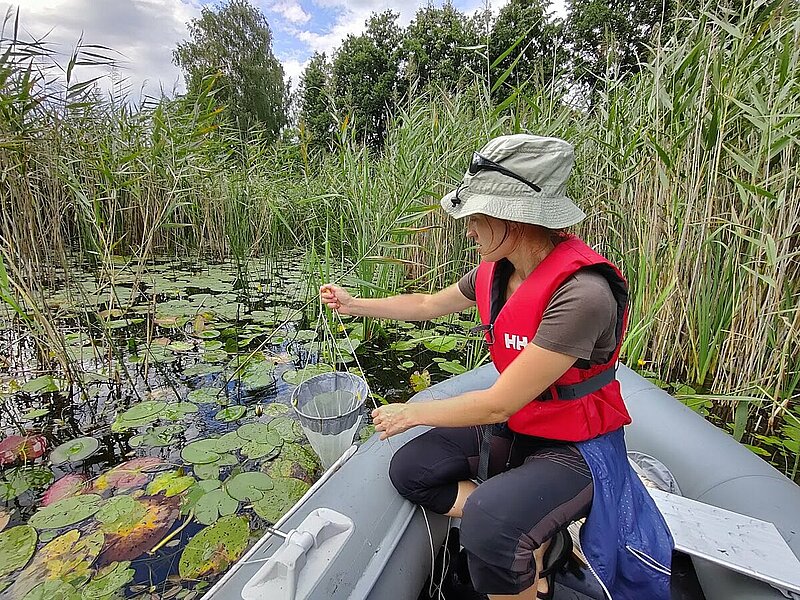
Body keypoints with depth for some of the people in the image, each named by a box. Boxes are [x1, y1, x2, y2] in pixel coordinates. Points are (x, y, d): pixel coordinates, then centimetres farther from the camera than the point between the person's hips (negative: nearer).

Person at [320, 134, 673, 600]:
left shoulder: (582, 292, -31)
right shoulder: (496, 272, -7)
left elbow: (498, 404, -27)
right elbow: (428, 305, 11)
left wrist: (411, 413, -13)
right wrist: (355, 305, 13)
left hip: (575, 447, -7)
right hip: (514, 426, 7)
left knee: (485, 523, -32)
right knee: (410, 470, -2)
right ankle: (535, 541, 3)